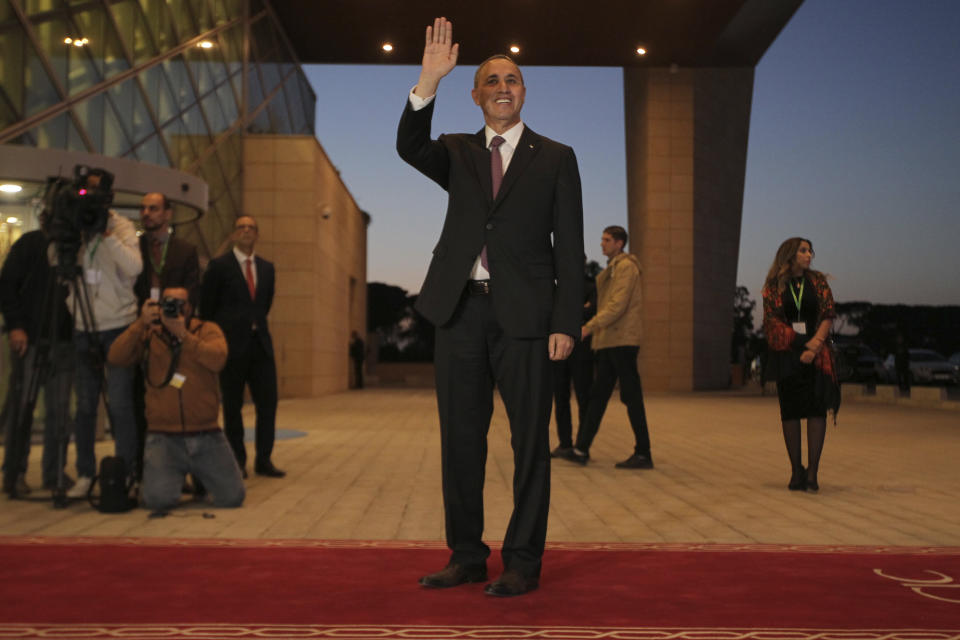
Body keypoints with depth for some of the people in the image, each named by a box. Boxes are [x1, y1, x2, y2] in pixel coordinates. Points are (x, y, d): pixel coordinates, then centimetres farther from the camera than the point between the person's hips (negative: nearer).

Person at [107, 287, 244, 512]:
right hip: (163, 436, 0)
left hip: (206, 435, 0)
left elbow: (217, 359, -17)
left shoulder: (208, 330, 3)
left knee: (232, 497, -7)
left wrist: (183, 334, -22)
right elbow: (115, 358, -8)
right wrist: (141, 324, -16)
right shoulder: (149, 334, 7)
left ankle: (199, 475, 25)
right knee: (159, 500, -18)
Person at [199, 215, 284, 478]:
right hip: (232, 345, -4)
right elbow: (206, 307, 4)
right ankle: (237, 461, 11)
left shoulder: (267, 268, 13)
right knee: (232, 406, 3)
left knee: (268, 402, 0)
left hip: (260, 343, 4)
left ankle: (263, 460, 8)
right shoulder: (219, 266, -1)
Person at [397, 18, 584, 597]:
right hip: (461, 310, 3)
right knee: (461, 439, 8)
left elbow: (570, 248, 2)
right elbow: (409, 148, -7)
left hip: (524, 313, -3)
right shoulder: (458, 153, 15)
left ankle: (523, 562, 12)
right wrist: (429, 80, -18)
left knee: (530, 441, 1)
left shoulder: (555, 158, 8)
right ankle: (467, 556, 21)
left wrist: (566, 324, -7)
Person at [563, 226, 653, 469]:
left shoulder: (626, 266, -8)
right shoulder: (610, 270, 21)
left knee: (631, 397, -5)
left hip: (623, 341, -10)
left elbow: (618, 305, -18)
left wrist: (590, 327, -20)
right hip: (608, 342, 10)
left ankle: (643, 454, 1)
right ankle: (581, 449, 10)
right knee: (597, 396, 8)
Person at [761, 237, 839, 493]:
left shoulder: (818, 281, 9)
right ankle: (796, 472, 7)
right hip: (786, 353, -1)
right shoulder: (773, 286, 5)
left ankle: (812, 471, -6)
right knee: (790, 411, 0)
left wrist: (815, 346, -13)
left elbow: (828, 315, 2)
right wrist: (805, 344, -11)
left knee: (817, 409, -7)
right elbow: (772, 321, -2)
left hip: (816, 354, 1)